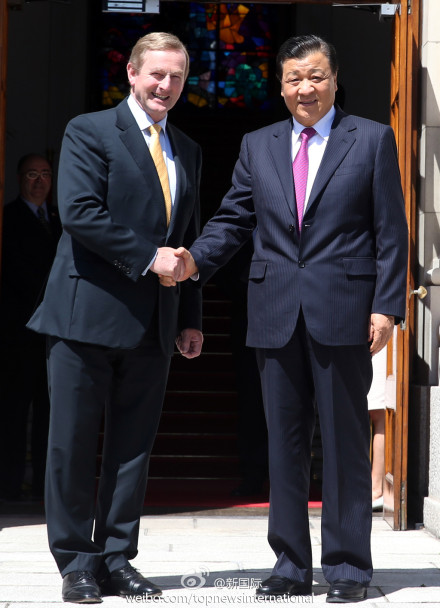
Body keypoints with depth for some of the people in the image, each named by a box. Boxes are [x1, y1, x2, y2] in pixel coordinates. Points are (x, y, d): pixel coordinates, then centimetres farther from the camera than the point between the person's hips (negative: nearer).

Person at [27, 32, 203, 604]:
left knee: (133, 447, 7)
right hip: (88, 315, -5)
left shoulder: (188, 151, 17)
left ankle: (117, 559, 14)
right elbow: (80, 214, -14)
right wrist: (148, 256, -15)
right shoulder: (90, 131, -2)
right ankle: (77, 562, 9)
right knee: (73, 444, 0)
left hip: (152, 323, 5)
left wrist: (191, 318, 15)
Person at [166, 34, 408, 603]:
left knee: (344, 440, 2)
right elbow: (233, 219, 11)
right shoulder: (257, 146, 14)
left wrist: (387, 305, -7)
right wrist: (196, 259, -8)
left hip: (342, 314, -3)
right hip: (276, 315, 4)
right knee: (284, 441, 7)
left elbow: (391, 232, 0)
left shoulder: (373, 140, 4)